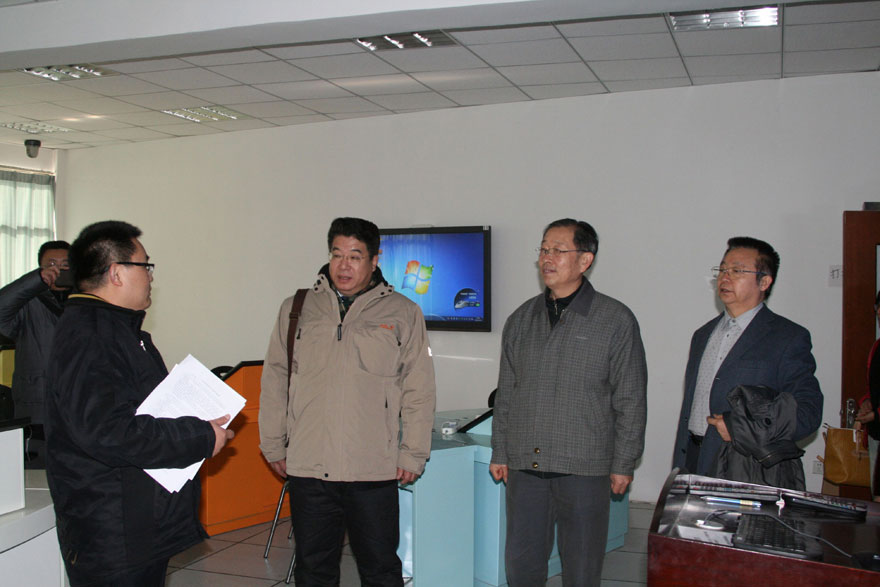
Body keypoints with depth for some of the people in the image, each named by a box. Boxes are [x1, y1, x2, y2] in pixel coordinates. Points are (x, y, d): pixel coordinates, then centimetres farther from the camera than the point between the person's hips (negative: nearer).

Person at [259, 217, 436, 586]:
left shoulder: (403, 314, 3)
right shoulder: (297, 309, 8)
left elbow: (419, 391, 3)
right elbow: (275, 382, 12)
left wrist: (413, 455, 0)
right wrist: (273, 445, 9)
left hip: (375, 471, -2)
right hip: (308, 468, 2)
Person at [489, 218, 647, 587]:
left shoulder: (616, 320, -3)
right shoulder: (521, 320, 9)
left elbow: (630, 401, -2)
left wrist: (623, 464, -3)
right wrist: (500, 453, 12)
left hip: (584, 470, -3)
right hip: (524, 466, 4)